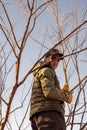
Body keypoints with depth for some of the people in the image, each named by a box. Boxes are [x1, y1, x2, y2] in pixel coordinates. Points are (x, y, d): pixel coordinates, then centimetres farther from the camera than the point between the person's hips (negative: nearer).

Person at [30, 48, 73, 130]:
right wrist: (66, 96, 4)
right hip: (49, 112, -10)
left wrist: (62, 91, 16)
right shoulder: (46, 71, 6)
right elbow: (49, 91, -12)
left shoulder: (38, 77, 36)